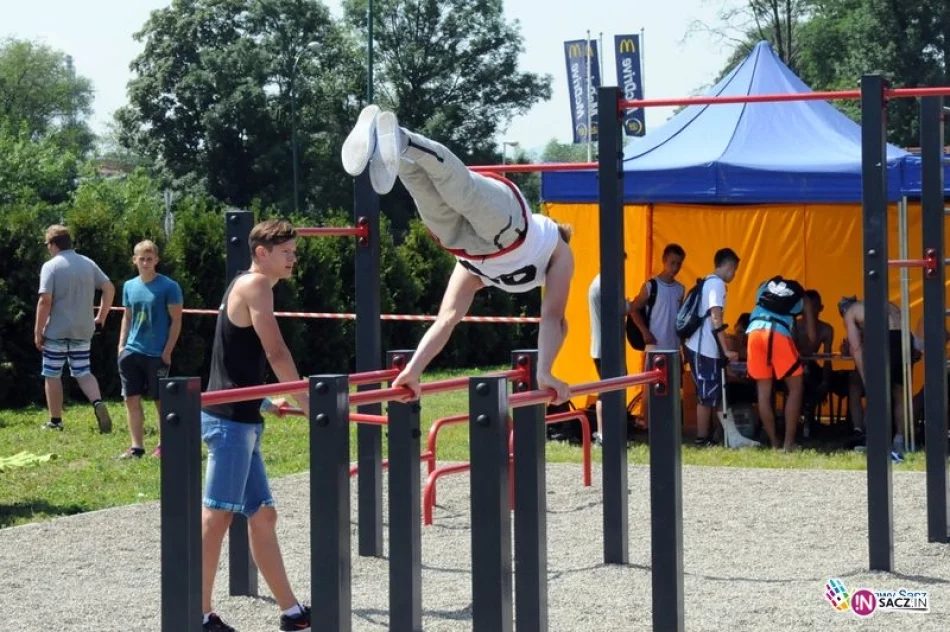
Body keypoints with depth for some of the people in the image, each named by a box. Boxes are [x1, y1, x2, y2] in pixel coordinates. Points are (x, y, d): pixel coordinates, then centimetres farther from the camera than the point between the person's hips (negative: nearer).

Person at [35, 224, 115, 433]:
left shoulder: (51, 266, -11)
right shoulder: (88, 264, 6)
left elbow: (45, 300, -17)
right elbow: (109, 288, 5)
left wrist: (38, 331, -10)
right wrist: (101, 318, 14)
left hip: (56, 331, -5)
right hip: (83, 330, 5)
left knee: (52, 375, 8)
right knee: (83, 373, 12)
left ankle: (55, 421, 12)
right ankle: (98, 403, -15)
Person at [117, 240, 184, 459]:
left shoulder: (169, 287, -7)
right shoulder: (129, 286, 8)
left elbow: (176, 320, -7)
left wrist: (167, 351, -12)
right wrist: (122, 344, 8)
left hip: (157, 354, -5)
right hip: (132, 351, 5)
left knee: (161, 400, 4)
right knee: (132, 399, 3)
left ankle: (165, 445, 15)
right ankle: (137, 447, 9)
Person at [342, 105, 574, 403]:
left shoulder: (479, 267, 48)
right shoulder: (560, 250, 43)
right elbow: (552, 317, 29)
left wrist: (413, 369, 34)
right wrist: (544, 374, 24)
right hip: (499, 225, -4)